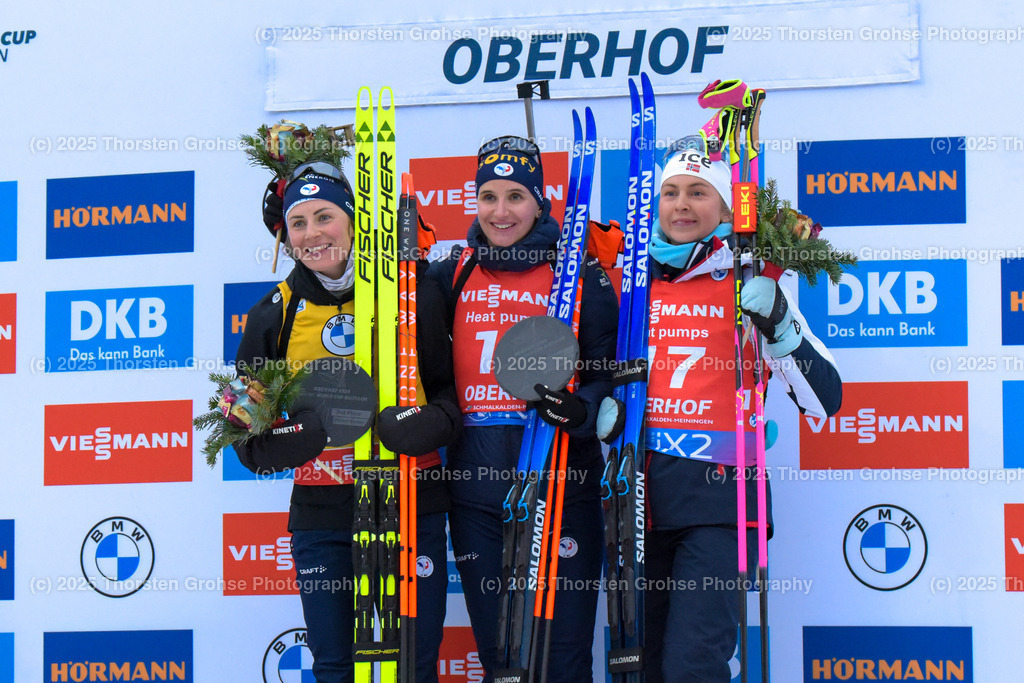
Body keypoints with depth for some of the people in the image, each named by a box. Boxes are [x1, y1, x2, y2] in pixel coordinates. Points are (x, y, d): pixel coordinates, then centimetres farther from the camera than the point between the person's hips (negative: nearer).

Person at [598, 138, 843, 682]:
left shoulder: (751, 289, 2)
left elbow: (824, 401, -5)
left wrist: (779, 326, -20)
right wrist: (601, 412, 0)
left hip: (715, 499, -4)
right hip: (637, 495, 4)